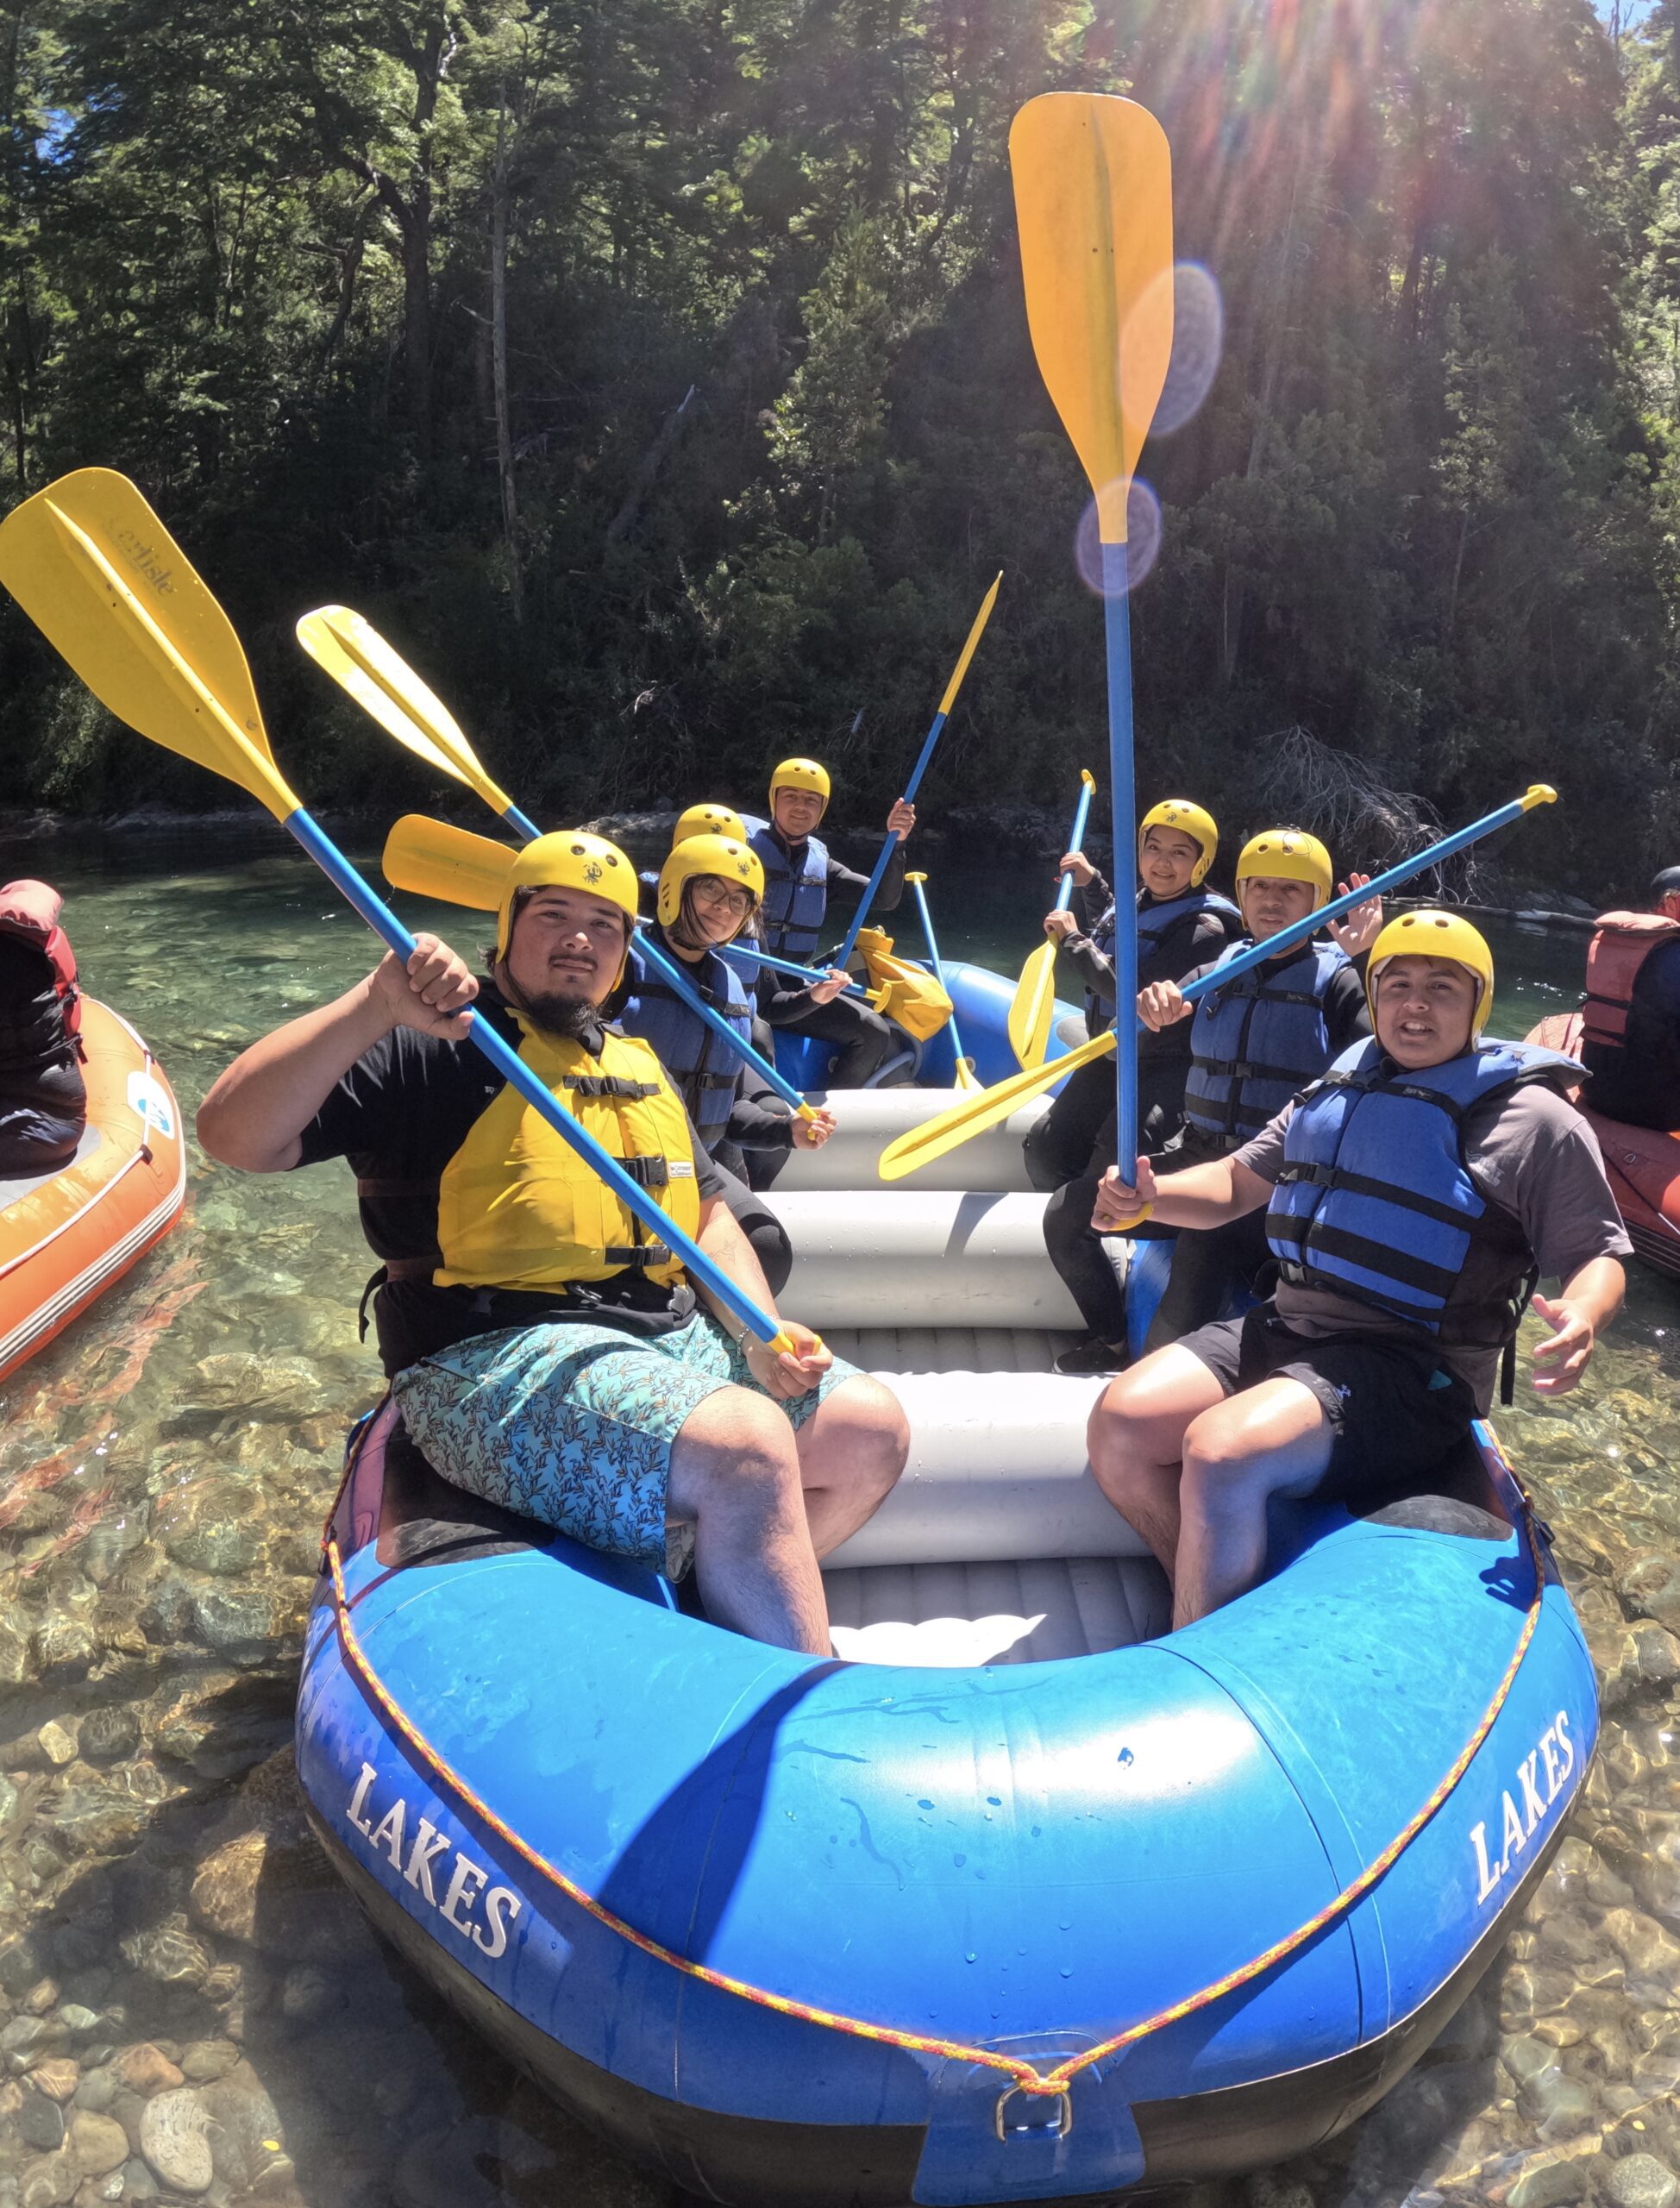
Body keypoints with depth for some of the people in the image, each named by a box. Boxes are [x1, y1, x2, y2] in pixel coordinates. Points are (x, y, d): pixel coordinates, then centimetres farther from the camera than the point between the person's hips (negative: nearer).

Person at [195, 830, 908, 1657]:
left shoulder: (640, 1064, 21)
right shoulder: (431, 1049, -2)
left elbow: (708, 1216, 23)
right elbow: (234, 1135, -12)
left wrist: (762, 1332, 5)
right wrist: (376, 1005, -23)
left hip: (672, 1336, 8)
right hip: (496, 1360, -8)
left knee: (870, 1429, 0)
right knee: (747, 1449, -31)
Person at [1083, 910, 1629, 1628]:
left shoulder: (1533, 1118, -1)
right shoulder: (1339, 1091, 17)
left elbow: (1597, 1255, 0)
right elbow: (1238, 1182, 22)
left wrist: (1582, 1318, -25)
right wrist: (1149, 1196, 1)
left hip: (1410, 1373, -6)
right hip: (1285, 1327, 7)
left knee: (1219, 1454, -30)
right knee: (1120, 1426, -14)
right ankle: (1203, 1601, 5)